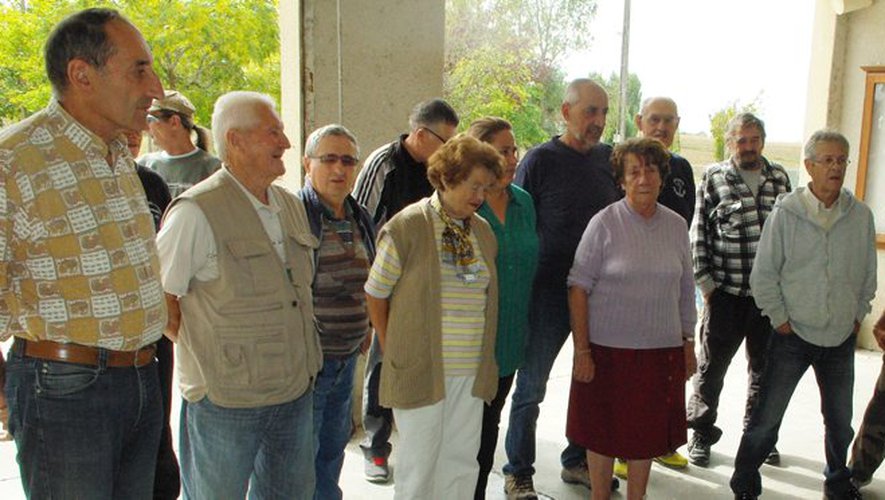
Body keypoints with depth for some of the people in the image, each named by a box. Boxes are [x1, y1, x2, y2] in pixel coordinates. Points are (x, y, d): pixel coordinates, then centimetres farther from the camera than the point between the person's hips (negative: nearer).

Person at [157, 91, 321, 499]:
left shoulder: (291, 206, 9)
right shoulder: (196, 211, -15)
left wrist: (299, 365, 14)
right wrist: (207, 350, -8)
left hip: (295, 391, 7)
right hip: (226, 399, -6)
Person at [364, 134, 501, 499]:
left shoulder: (483, 232, 8)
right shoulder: (406, 227, -9)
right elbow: (375, 295, -3)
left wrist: (483, 362, 9)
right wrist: (393, 350, -2)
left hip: (471, 372, 5)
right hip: (420, 369, -5)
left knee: (462, 463, 14)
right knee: (418, 466, 8)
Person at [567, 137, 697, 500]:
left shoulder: (676, 225, 4)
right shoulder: (604, 223, -8)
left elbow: (685, 291, 12)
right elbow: (578, 287, -9)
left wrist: (688, 343, 12)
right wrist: (581, 350, -12)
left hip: (662, 349, 4)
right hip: (608, 348, -3)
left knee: (646, 432, 14)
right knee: (603, 432, 9)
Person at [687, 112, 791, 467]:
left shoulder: (779, 177, 9)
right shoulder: (713, 178, -1)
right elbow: (699, 233, -2)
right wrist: (705, 281, -6)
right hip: (726, 292, -3)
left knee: (765, 368, 14)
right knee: (711, 365, 6)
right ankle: (701, 434, 22)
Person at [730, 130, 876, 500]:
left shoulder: (861, 215, 0)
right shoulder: (786, 212, -9)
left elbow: (868, 275, 11)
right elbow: (763, 274, -6)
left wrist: (858, 316, 9)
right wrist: (780, 319, -7)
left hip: (841, 338, 4)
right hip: (793, 335, -3)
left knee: (840, 420, 19)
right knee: (766, 418, 2)